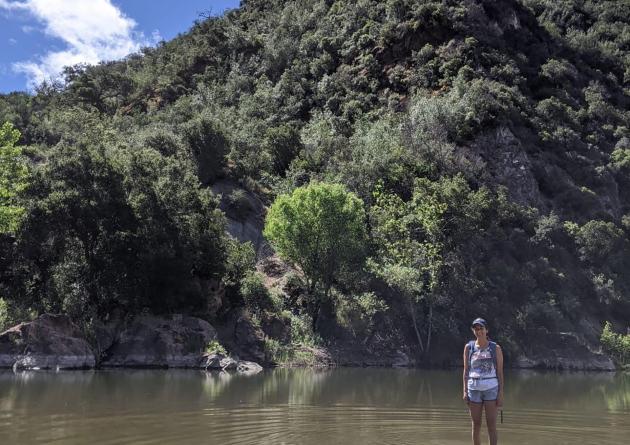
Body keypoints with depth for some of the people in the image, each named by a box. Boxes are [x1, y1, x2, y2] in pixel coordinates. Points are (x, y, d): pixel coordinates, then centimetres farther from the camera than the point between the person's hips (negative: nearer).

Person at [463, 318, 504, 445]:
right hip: (474, 389, 2)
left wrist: (501, 393, -5)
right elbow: (466, 371, 6)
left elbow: (500, 372, 1)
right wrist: (465, 391, 0)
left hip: (491, 388, -2)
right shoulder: (469, 347, 5)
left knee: (491, 425, -2)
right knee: (476, 425, 7)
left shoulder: (495, 348, 1)